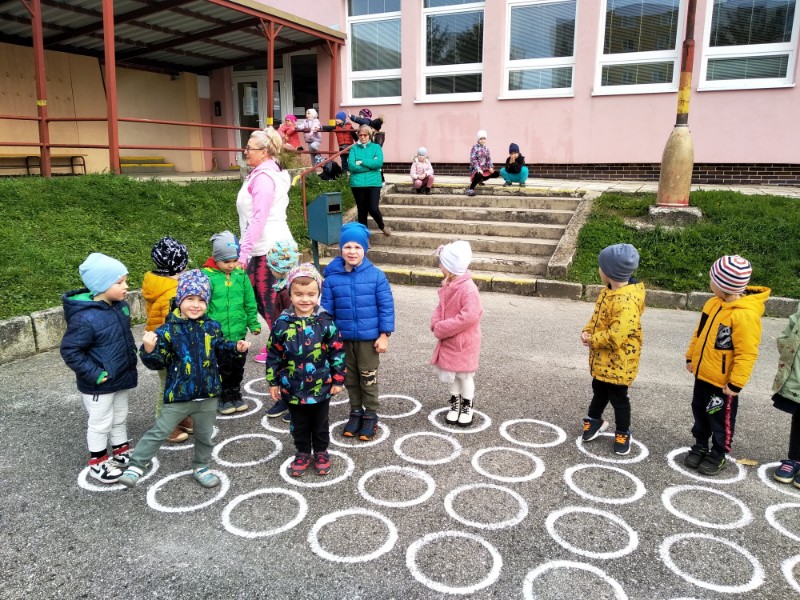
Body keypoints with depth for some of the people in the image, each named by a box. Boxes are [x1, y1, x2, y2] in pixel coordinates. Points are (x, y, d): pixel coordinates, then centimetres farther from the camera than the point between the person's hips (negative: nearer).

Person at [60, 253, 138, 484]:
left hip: (122, 378, 7)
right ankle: (97, 463, 29)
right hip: (98, 384, -7)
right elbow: (69, 351, -23)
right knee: (101, 423, 10)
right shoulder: (85, 318, -28)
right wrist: (94, 374, -22)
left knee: (120, 418, 23)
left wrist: (131, 358, 14)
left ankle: (122, 452, 41)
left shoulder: (120, 305, -4)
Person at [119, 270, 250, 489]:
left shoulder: (212, 327, -1)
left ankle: (201, 467, 37)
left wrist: (236, 347, -1)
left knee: (204, 434, 17)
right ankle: (135, 466, 21)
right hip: (179, 394, -3)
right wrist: (149, 350, -29)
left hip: (208, 393, 3)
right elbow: (158, 362, -10)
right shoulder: (168, 330, -12)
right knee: (158, 431, 6)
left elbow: (220, 350, 15)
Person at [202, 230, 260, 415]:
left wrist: (254, 323, 7)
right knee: (223, 368, 8)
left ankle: (236, 396, 34)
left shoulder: (241, 275, -1)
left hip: (238, 332, 4)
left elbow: (250, 302, 6)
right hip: (217, 335, -4)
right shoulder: (207, 276, -12)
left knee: (238, 366, 17)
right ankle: (223, 399, 26)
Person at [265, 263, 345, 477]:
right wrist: (273, 382, 2)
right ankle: (302, 454, 38)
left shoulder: (325, 322, -12)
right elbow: (273, 355, -1)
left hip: (320, 387, -1)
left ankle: (321, 453, 37)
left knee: (320, 423, 17)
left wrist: (338, 379, -3)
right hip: (292, 388, 1)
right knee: (299, 425, 18)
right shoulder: (282, 323, -9)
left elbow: (337, 352, -5)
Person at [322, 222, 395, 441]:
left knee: (368, 377, 9)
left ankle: (371, 415, 25)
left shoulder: (376, 275, -10)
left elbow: (386, 306, -7)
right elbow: (327, 310, 0)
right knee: (350, 377, 16)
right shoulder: (332, 278, -6)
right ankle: (356, 411, 34)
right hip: (343, 338, 2)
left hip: (369, 337, -2)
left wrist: (384, 334, -9)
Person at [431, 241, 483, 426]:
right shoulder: (447, 285, 1)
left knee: (464, 374, 9)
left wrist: (442, 328, -24)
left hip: (464, 341, -7)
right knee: (450, 373, 17)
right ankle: (455, 403, 36)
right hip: (448, 339, 7)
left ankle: (468, 406, 28)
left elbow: (469, 317, -30)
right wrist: (436, 324, -9)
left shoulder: (468, 289, -25)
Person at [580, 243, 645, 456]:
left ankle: (623, 433, 28)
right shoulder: (609, 290, 1)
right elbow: (597, 315, 12)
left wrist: (592, 340, -19)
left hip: (618, 360, -8)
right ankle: (594, 419, 44)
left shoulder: (627, 301, -31)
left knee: (617, 396, 8)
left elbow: (616, 336, -33)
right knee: (599, 390, 24)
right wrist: (587, 331, -6)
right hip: (602, 356, 8)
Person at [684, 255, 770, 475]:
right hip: (702, 374, 8)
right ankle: (700, 447, 39)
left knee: (721, 419, 11)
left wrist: (736, 383, -21)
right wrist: (691, 357, 16)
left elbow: (746, 354, -24)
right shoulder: (714, 303, -1)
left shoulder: (745, 315, -26)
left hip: (722, 381, -7)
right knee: (700, 413, 21)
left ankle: (718, 456, 29)